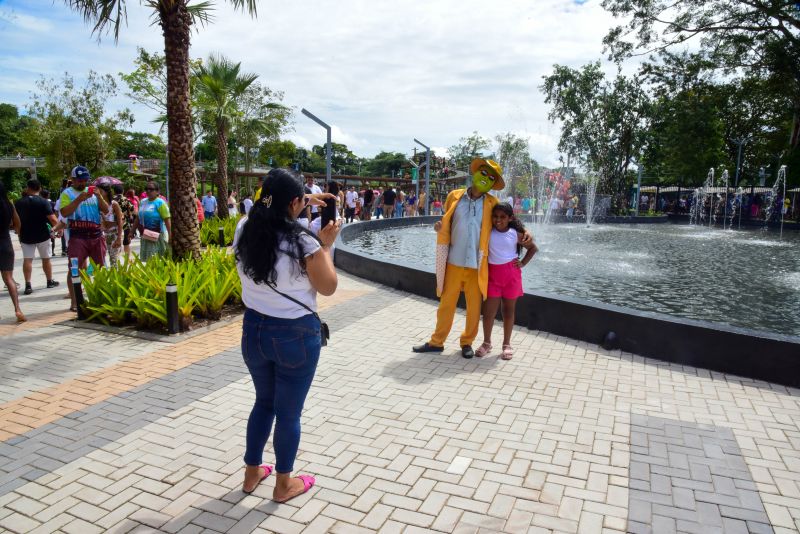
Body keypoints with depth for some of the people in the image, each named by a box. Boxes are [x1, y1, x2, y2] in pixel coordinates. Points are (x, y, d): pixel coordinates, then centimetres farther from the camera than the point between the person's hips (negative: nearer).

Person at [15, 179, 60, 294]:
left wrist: (19, 233, 20)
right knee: (46, 259, 12)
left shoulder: (18, 203, 0)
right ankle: (50, 281, 24)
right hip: (42, 235, -2)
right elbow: (52, 219, -18)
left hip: (25, 236, 2)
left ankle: (28, 285, -4)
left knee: (27, 259, 3)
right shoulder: (44, 202, -12)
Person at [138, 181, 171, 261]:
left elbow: (167, 220, -15)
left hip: (157, 235, -7)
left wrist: (170, 235, -20)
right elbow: (139, 218, 21)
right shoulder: (142, 202, 12)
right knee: (144, 258, 13)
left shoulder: (160, 203, -10)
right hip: (145, 235, 8)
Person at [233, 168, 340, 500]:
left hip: (254, 329, 6)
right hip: (296, 336, -5)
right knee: (289, 411, 12)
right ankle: (284, 484, 31)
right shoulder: (304, 243, -23)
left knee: (263, 401, 26)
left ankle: (252, 473, 41)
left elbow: (267, 211, 18)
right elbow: (329, 287, -9)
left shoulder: (244, 230, -6)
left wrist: (308, 198, 20)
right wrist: (325, 246, -1)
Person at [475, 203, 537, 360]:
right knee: (489, 310, 0)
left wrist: (523, 263, 3)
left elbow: (533, 248, 10)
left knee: (508, 310, 10)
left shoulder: (515, 234, -2)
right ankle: (486, 343, 17)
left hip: (511, 274, 0)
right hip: (492, 273, 0)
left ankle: (507, 344, 22)